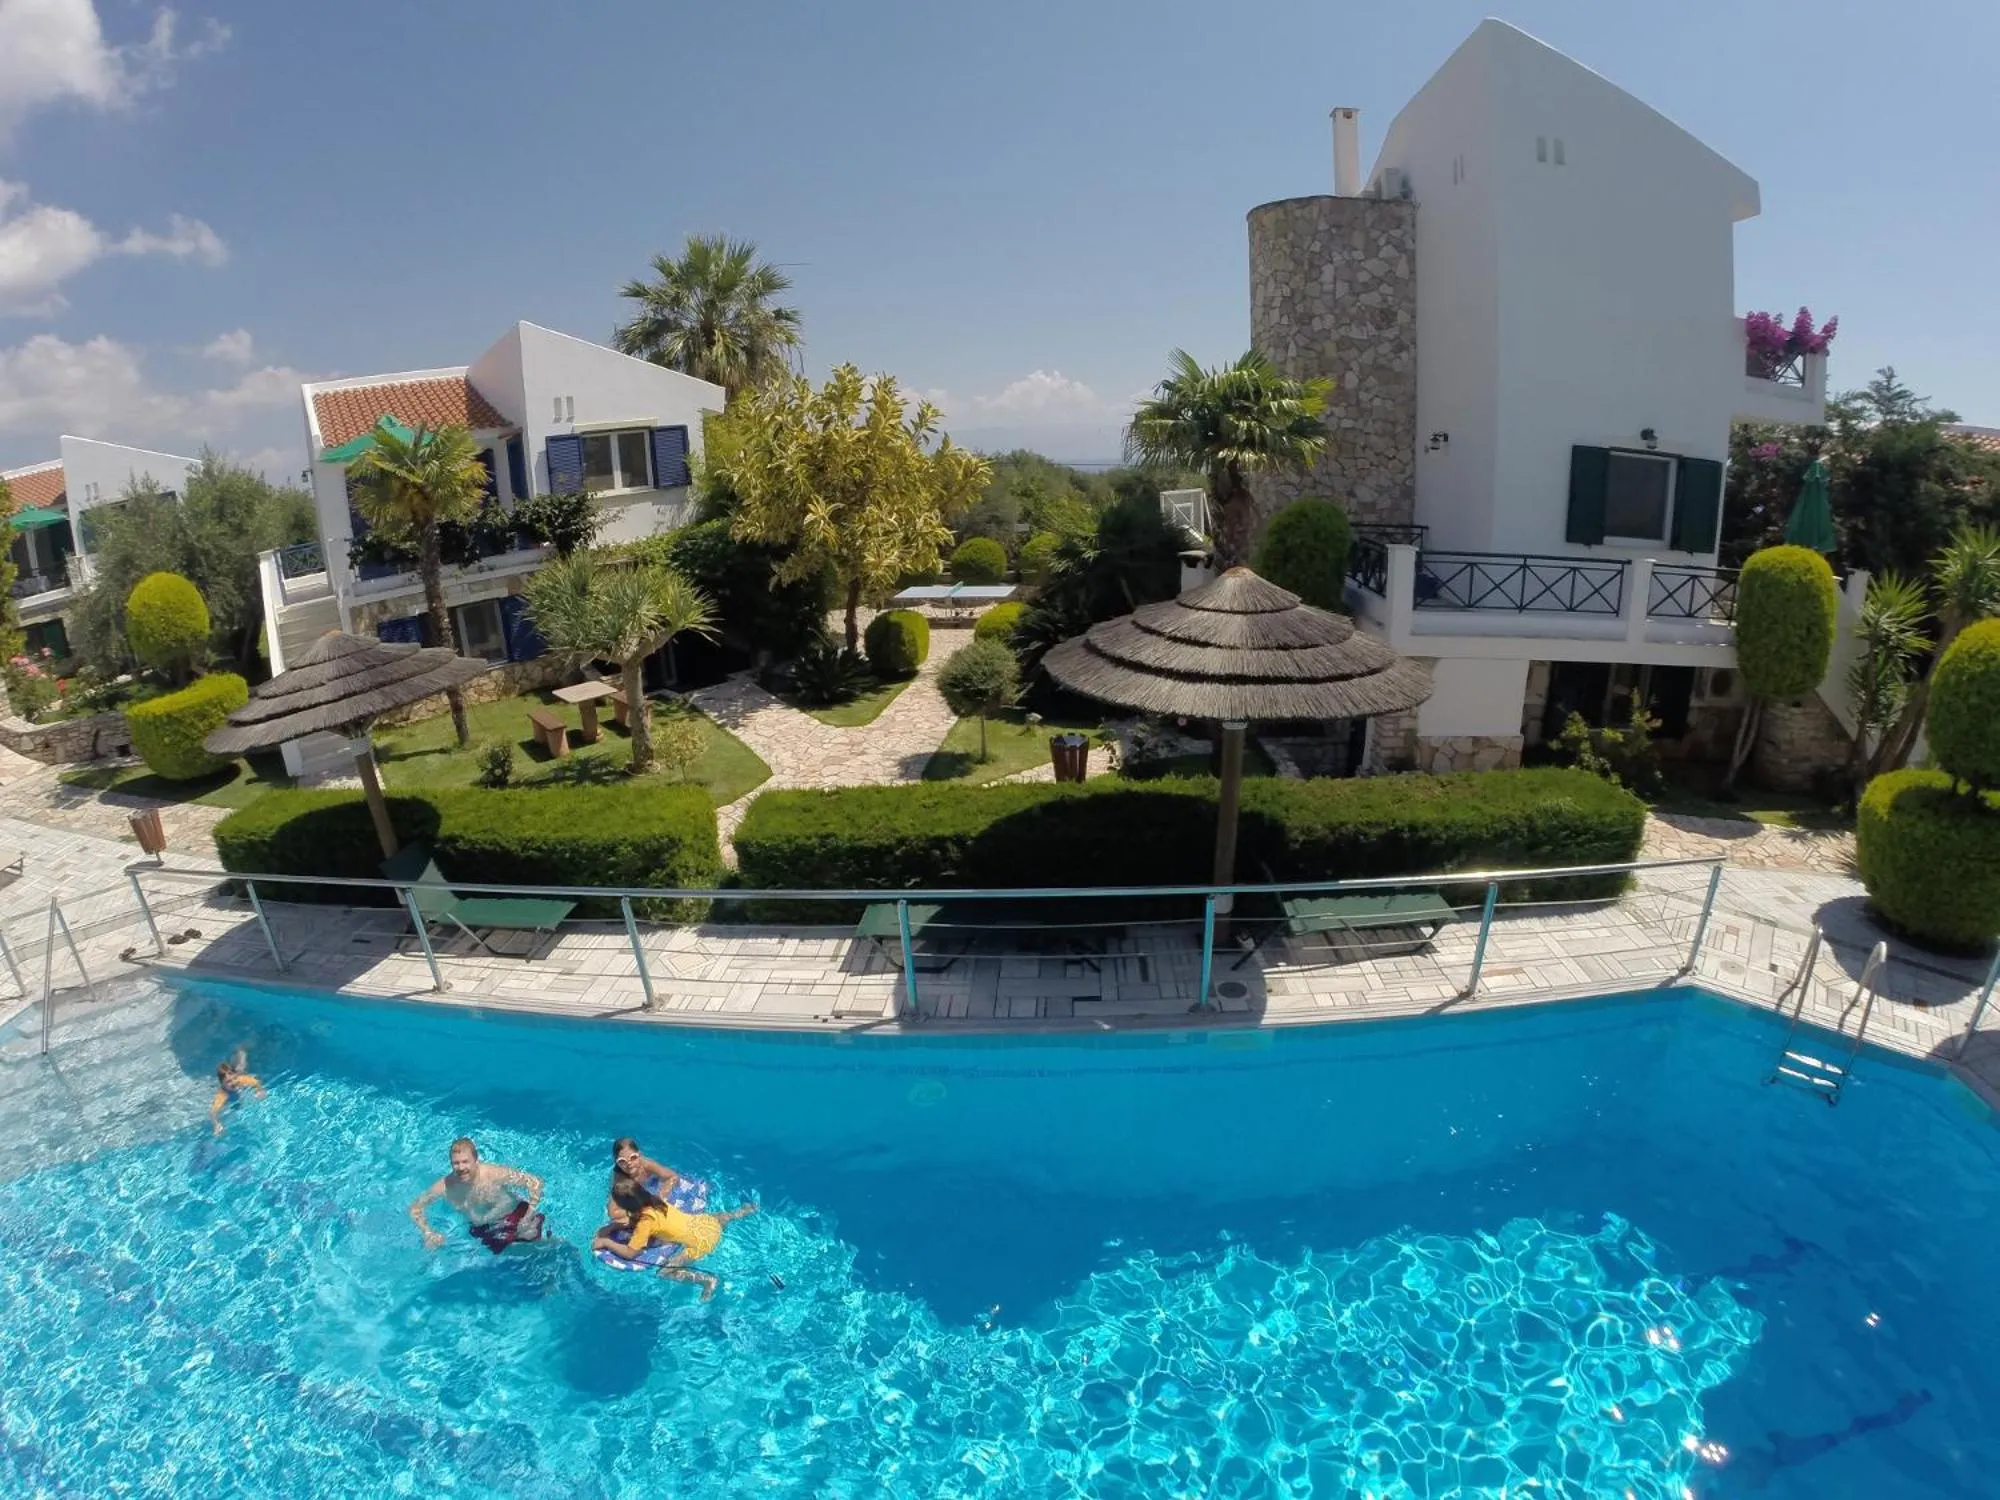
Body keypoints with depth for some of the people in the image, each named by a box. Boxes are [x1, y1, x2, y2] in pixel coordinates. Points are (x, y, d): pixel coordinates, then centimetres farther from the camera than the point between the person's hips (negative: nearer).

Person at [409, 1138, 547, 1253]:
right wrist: (428, 1233, -16)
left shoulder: (496, 1175, -29)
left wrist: (528, 1218, -32)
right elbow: (415, 1208, 0)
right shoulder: (445, 1186, -17)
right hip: (481, 1230, 4)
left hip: (514, 1216, -4)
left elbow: (535, 1182, -24)